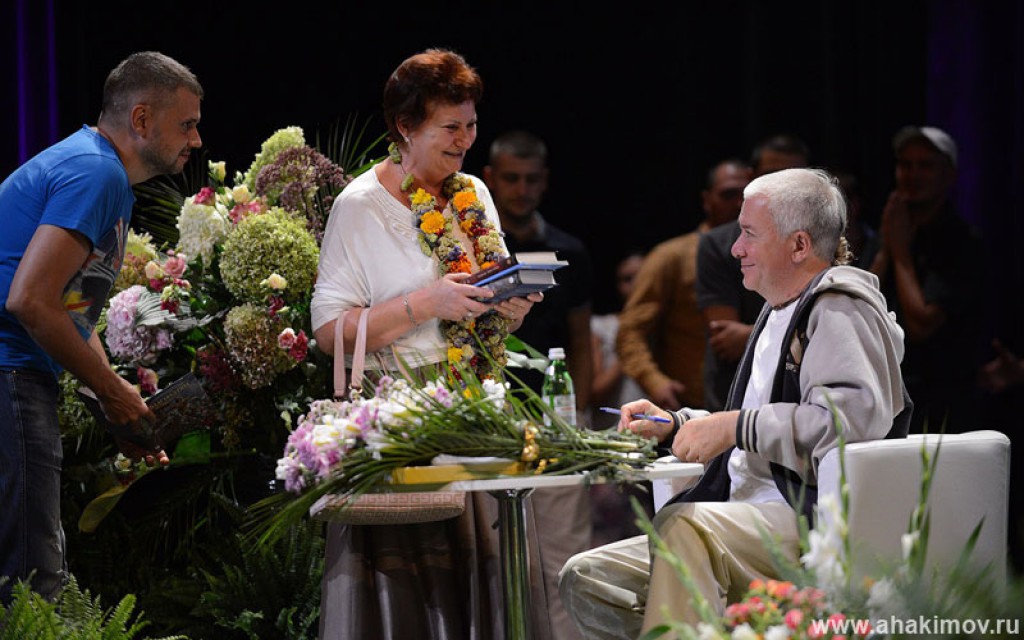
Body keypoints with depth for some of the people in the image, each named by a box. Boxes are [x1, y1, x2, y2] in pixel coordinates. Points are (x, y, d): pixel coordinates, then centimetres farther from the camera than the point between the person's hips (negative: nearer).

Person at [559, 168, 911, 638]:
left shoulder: (841, 309, -7)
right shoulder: (782, 312, 24)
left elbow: (853, 419, -26)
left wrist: (734, 427, -21)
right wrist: (676, 424, 18)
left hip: (821, 524, -10)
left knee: (681, 526, -36)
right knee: (587, 580, -3)